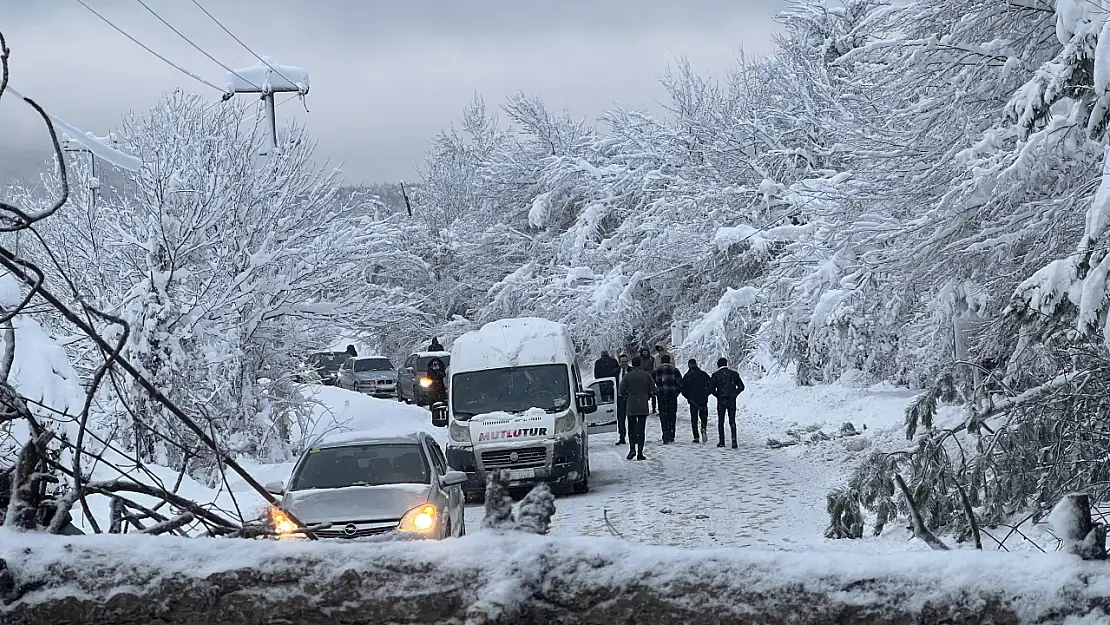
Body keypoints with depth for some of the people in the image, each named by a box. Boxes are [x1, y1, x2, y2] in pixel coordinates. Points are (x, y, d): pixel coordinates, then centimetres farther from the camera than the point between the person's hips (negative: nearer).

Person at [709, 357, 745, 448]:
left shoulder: (716, 375, -4)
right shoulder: (733, 374, 2)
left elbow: (711, 388, -8)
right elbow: (741, 387, 5)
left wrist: (717, 395, 6)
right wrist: (734, 394, 10)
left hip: (721, 401, -1)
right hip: (732, 401, 1)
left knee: (720, 422, 10)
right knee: (732, 422, 4)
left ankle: (721, 441, 9)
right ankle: (734, 440, -10)